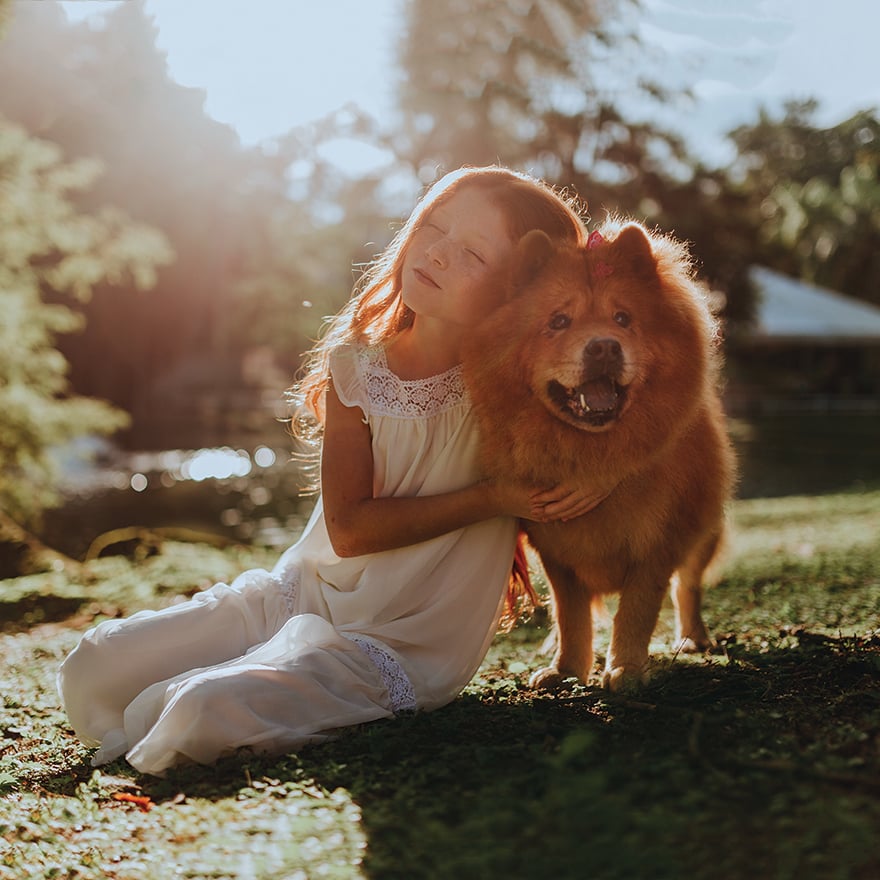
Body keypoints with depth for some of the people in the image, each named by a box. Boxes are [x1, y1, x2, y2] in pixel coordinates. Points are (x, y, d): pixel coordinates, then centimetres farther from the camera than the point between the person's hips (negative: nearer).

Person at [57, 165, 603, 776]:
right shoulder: (356, 367, -4)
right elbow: (349, 528, -10)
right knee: (94, 666, -3)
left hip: (399, 646, -4)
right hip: (299, 594, 5)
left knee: (203, 712, -26)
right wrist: (486, 499, -19)